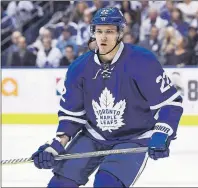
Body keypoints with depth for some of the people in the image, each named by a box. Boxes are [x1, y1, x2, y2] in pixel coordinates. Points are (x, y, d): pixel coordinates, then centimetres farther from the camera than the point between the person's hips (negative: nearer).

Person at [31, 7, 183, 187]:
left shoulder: (142, 62, -21)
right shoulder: (79, 68, -7)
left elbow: (170, 102, -17)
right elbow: (72, 113, 3)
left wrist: (161, 135, -30)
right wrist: (57, 144, -10)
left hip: (135, 139, -5)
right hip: (94, 136, 5)